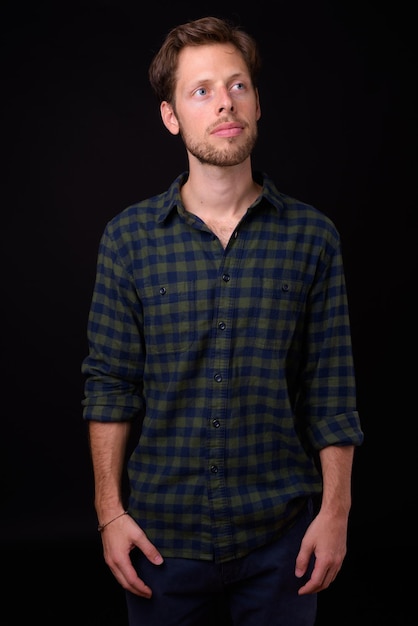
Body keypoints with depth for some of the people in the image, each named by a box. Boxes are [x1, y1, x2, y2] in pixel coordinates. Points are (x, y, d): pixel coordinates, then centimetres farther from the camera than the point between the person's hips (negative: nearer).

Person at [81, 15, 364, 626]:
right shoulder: (129, 237, -2)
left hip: (281, 531, 0)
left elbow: (332, 392, -1)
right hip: (164, 530, 0)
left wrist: (335, 511, -4)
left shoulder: (312, 236, -2)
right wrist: (110, 512, -3)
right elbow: (110, 385, 0)